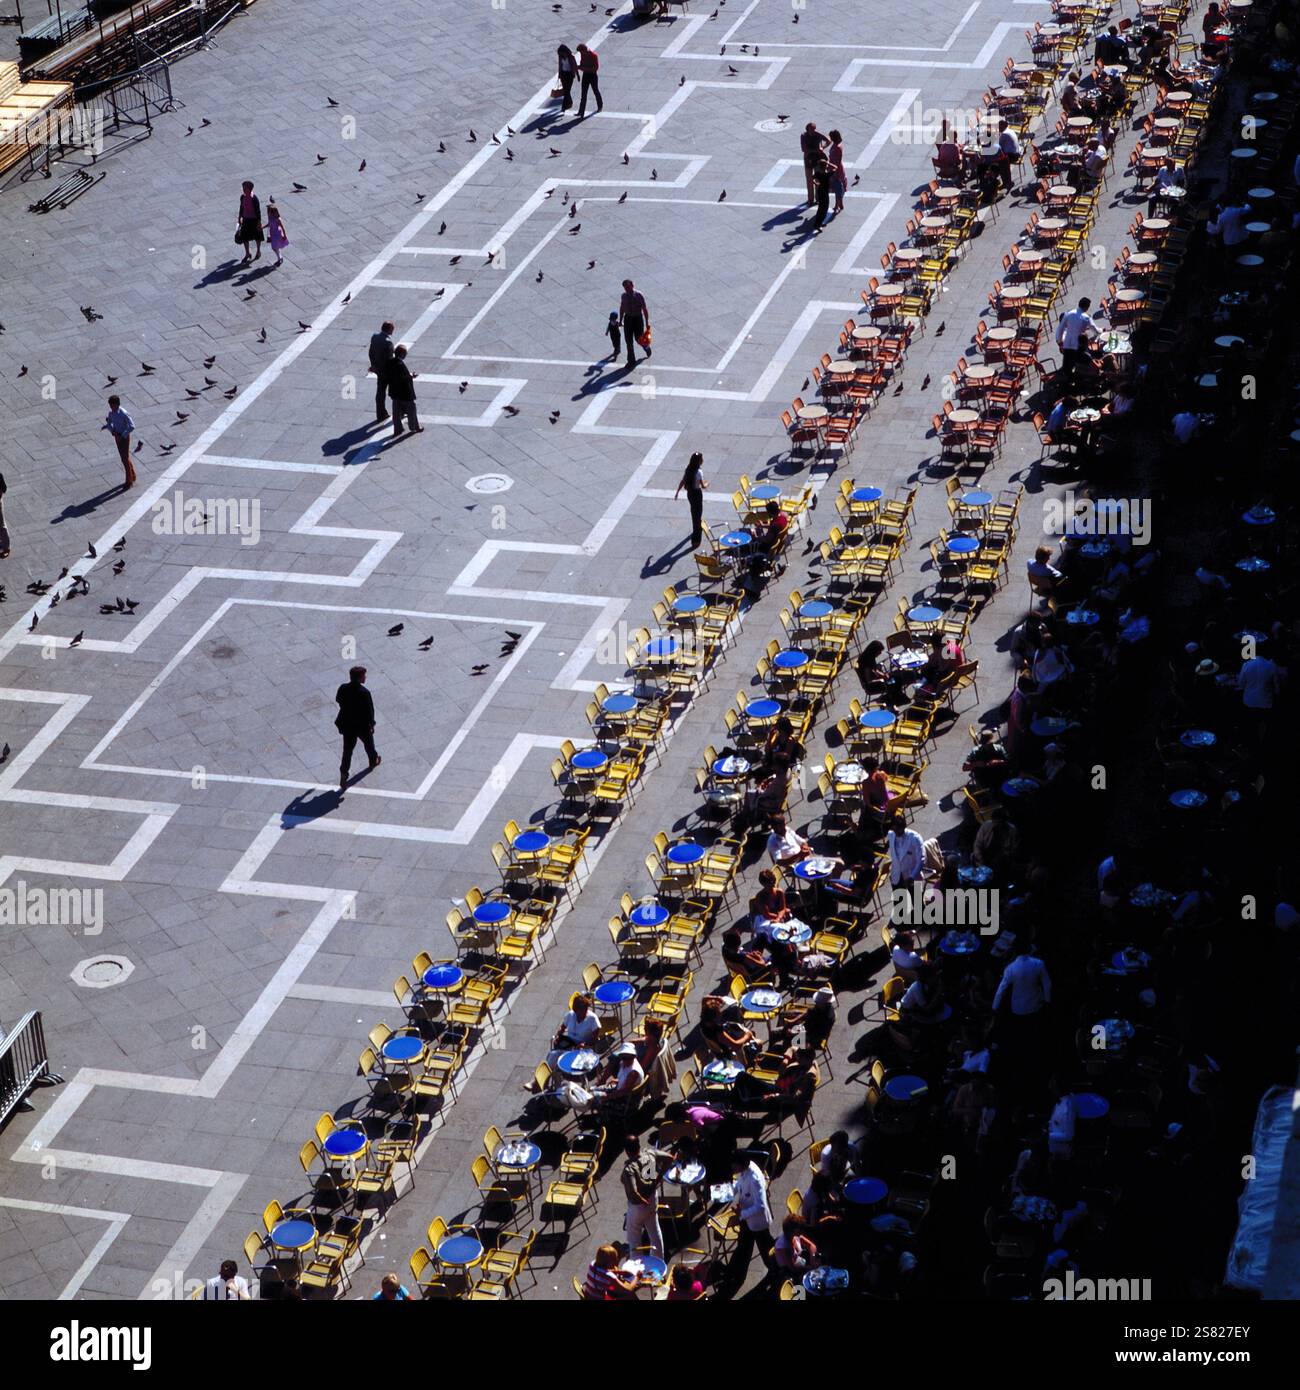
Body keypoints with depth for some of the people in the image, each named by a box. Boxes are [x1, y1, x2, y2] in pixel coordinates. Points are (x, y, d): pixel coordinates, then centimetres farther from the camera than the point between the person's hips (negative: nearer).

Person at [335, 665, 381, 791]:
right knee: (368, 743, 27)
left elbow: (338, 701, 4)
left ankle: (343, 777, 3)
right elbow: (369, 710, -20)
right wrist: (371, 724, -5)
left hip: (347, 725, 3)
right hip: (363, 725, -3)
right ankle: (373, 761, 53)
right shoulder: (364, 693, -27)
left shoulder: (343, 689, -13)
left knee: (347, 750, 10)